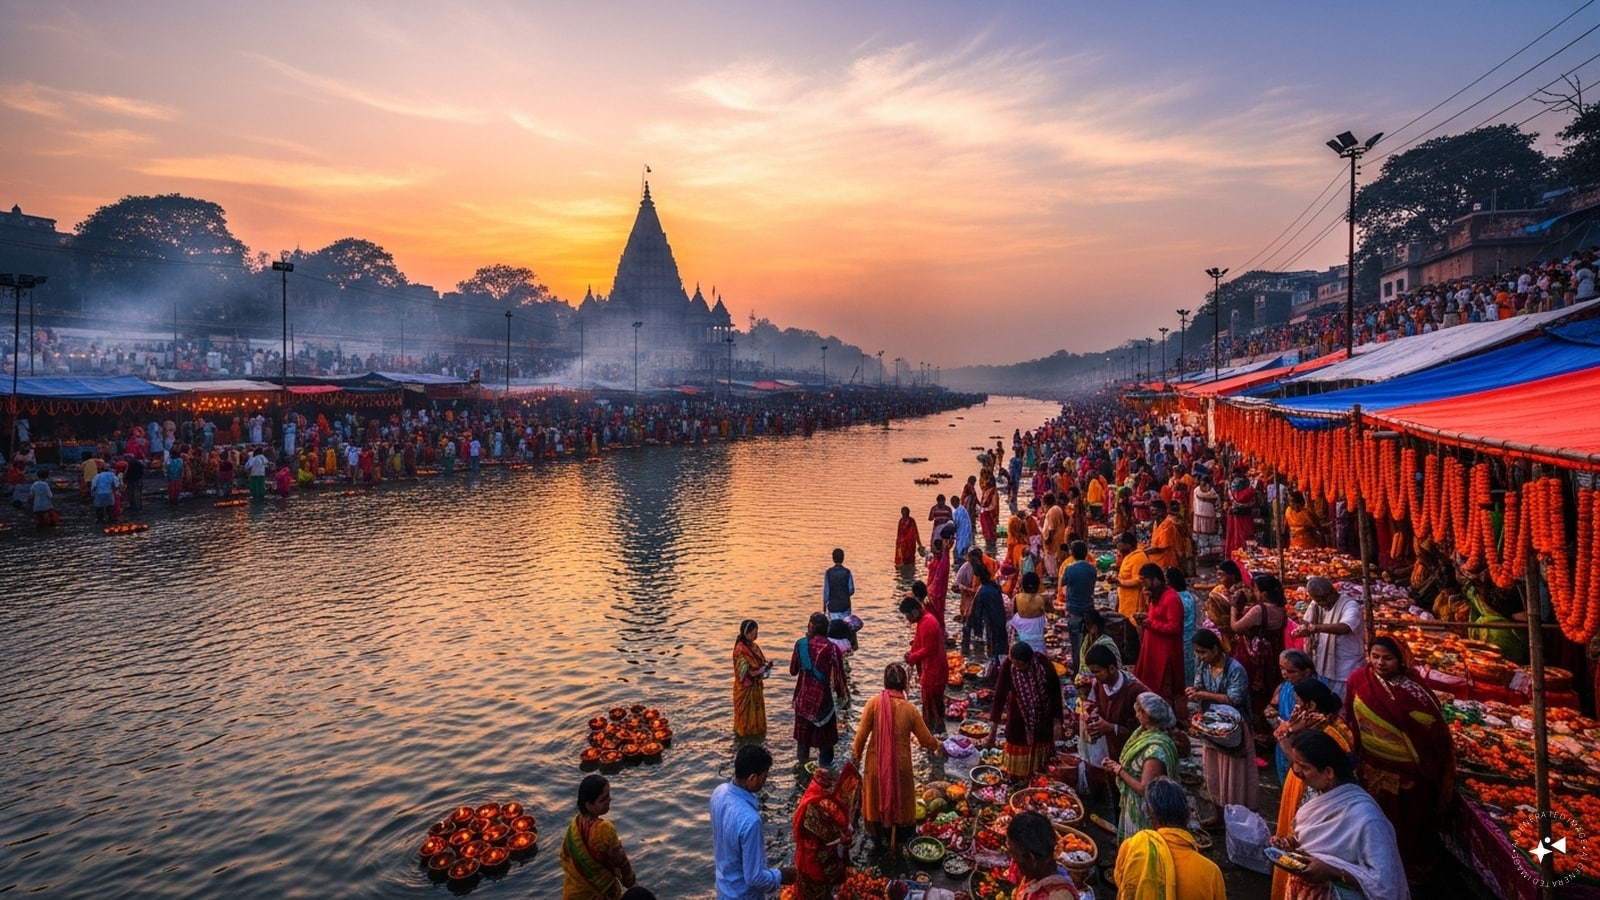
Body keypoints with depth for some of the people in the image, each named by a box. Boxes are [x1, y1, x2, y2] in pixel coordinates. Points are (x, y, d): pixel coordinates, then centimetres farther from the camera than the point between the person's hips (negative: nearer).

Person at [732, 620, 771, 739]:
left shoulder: (754, 647, 5)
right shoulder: (741, 650, -20)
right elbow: (744, 673, -21)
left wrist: (766, 663, -7)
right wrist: (760, 670, -23)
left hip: (756, 688, 8)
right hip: (745, 689, -8)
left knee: (757, 717, 16)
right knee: (746, 718, 2)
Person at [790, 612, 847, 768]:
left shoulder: (801, 644, -10)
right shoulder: (831, 648, -16)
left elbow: (793, 670, 2)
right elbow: (838, 675, -10)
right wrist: (842, 693, 8)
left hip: (803, 698, 3)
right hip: (823, 698, -3)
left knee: (803, 734, 18)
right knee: (825, 737, 12)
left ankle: (803, 767, 29)